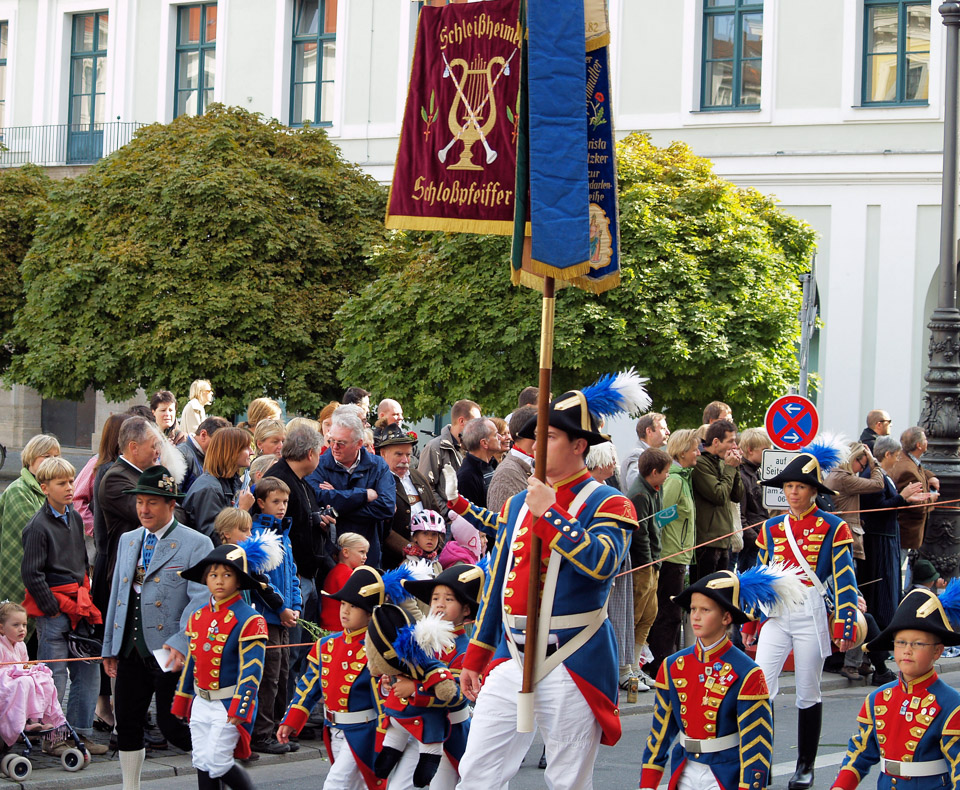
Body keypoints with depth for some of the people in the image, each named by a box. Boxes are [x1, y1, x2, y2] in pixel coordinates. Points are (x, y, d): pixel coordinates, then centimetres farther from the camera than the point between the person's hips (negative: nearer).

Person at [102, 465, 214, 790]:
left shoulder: (196, 544, -6)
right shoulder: (128, 541, 15)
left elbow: (201, 599, -14)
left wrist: (181, 644, -23)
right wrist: (110, 646, 17)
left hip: (169, 650, -6)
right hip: (130, 650, 6)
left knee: (170, 723, -6)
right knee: (126, 723, 9)